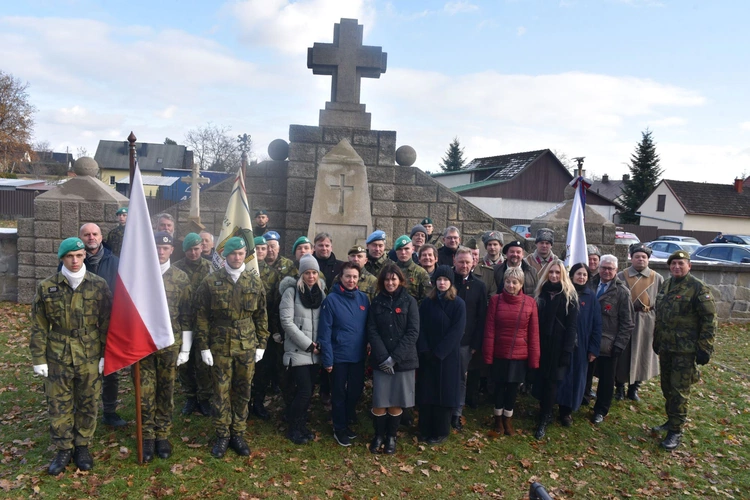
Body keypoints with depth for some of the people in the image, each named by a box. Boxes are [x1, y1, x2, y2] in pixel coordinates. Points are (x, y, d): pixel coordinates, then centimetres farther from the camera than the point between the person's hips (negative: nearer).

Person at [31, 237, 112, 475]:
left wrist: (105, 354, -1)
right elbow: (39, 327, 2)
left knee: (88, 403, 11)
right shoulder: (46, 287, -3)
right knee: (59, 404, 9)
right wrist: (39, 358, 0)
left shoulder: (98, 285, -4)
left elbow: (106, 322, 0)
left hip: (90, 356, 0)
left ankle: (82, 446, 28)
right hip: (58, 357, 0)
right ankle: (63, 449, 26)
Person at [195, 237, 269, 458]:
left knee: (243, 392, 10)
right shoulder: (211, 282, -3)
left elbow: (261, 316, 7)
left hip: (247, 346, 2)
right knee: (221, 391, 6)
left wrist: (261, 344, 4)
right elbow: (202, 316, -2)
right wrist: (204, 346, -5)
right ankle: (222, 435, 21)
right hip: (220, 346, -2)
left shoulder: (255, 282, 3)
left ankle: (238, 434, 24)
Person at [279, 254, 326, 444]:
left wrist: (320, 343, -4)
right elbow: (287, 321, -13)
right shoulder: (291, 291, -7)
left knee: (307, 390, 10)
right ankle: (294, 428, 12)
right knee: (304, 390, -8)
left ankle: (301, 425, 27)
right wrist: (307, 344, -14)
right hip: (297, 351, -5)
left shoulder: (321, 292, 9)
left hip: (315, 352, 5)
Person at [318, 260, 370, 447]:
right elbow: (324, 331, -12)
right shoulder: (331, 299, -11)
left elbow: (368, 327, 7)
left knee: (356, 391, 16)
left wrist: (367, 349, 2)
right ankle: (340, 428, 28)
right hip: (339, 356, -4)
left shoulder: (363, 298, 1)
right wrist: (327, 358, -14)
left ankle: (347, 421, 38)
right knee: (339, 393, 10)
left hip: (358, 355, 4)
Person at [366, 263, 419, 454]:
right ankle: (378, 435, 23)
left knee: (397, 403, 6)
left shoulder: (409, 301, 0)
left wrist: (395, 357, -14)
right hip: (380, 361, 1)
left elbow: (413, 332, -6)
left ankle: (391, 437, 25)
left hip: (404, 360, -1)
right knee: (379, 402, 1)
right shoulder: (376, 302, 5)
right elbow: (372, 331, -1)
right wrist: (383, 357, -14)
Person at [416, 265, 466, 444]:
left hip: (448, 356, -3)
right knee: (426, 392, 6)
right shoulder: (427, 302, 4)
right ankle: (425, 430, 19)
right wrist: (425, 350, -11)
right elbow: (420, 328, 1)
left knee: (444, 393, 3)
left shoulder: (458, 304, -5)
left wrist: (438, 352, -15)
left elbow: (457, 332, -11)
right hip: (427, 355, 3)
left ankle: (441, 432, 16)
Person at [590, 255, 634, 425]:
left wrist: (619, 345, -11)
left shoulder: (622, 292, -6)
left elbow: (627, 323, -6)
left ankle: (600, 410, 28)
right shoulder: (591, 285, 2)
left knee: (606, 379, 12)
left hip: (609, 344, -2)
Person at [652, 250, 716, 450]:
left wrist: (705, 349, -15)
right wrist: (656, 340, 19)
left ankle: (676, 431, 8)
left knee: (680, 390, -2)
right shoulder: (666, 285, 9)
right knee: (667, 387, 16)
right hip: (665, 347, 7)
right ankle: (671, 420, 32)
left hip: (685, 350, -7)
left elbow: (709, 320, -13)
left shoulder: (698, 289, -12)